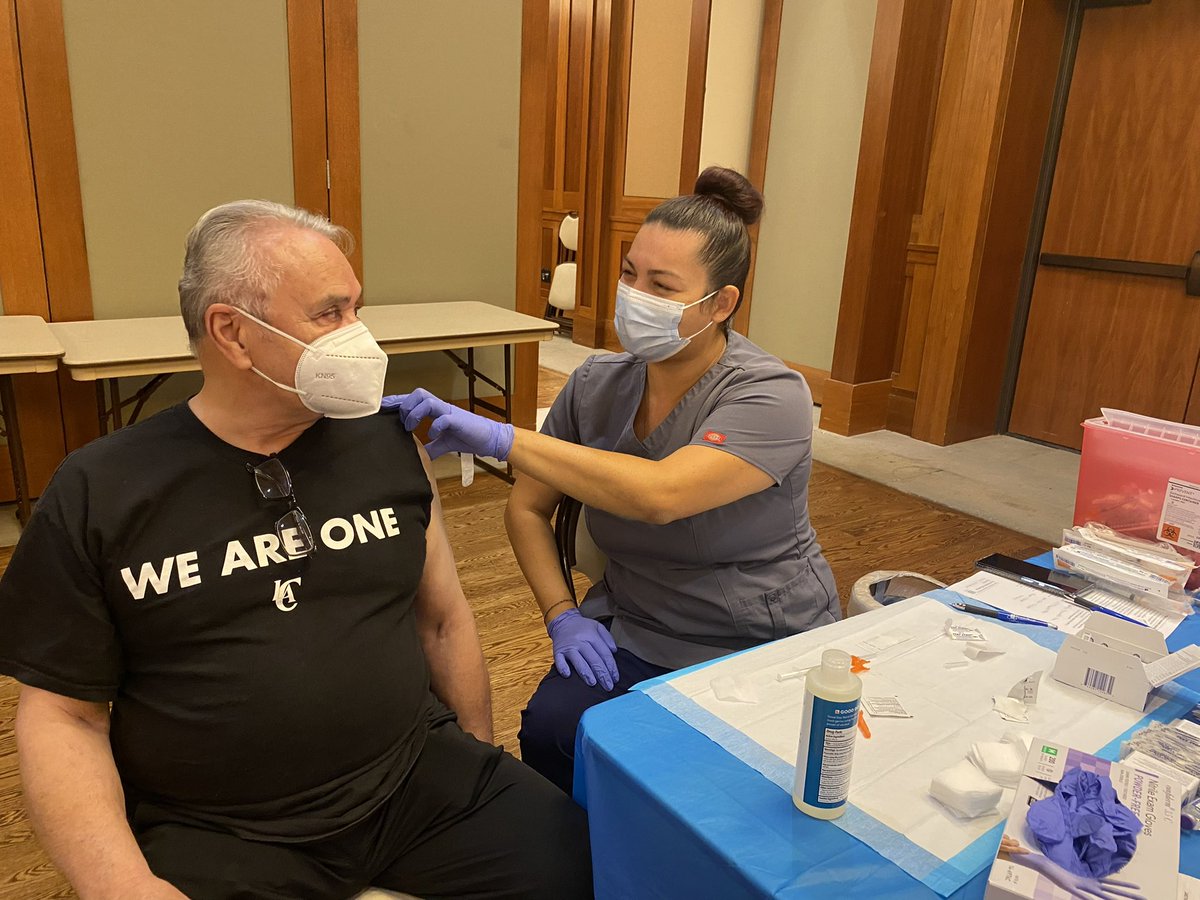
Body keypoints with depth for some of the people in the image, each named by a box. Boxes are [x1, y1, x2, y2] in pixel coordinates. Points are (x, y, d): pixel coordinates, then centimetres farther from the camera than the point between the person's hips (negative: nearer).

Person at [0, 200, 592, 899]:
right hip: (216, 838, 0)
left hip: (417, 781, 1)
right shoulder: (98, 492, -4)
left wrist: (481, 765, 10)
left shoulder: (389, 445, 2)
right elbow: (62, 712, 0)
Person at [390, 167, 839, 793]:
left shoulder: (770, 396, -18)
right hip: (631, 633, 4)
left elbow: (659, 494, -35)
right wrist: (562, 615, -6)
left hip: (767, 648, -3)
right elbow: (527, 508, 8)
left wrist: (500, 438, -34)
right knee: (550, 730, -22)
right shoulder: (596, 386, -2)